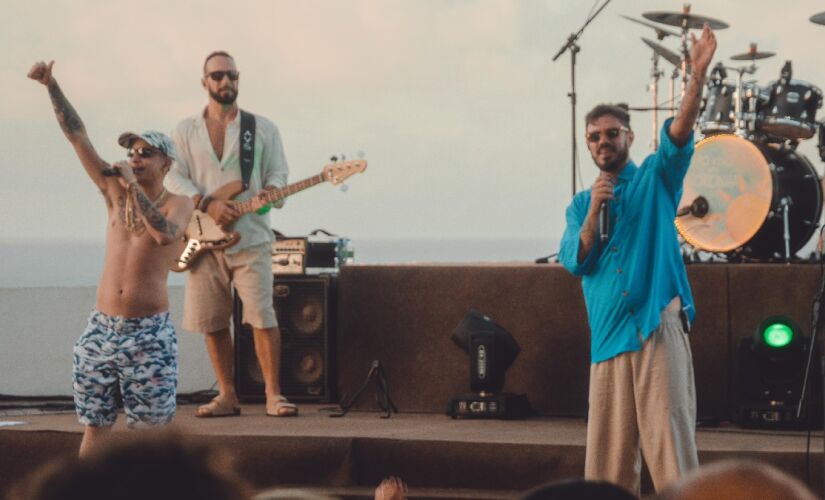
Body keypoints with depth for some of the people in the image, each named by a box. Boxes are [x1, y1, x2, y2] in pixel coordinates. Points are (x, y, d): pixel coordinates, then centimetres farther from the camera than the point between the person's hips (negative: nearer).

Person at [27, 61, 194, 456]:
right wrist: (51, 86, -2)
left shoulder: (177, 204, -2)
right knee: (95, 425, 6)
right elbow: (77, 135, 5)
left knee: (150, 427, -1)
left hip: (149, 332, -4)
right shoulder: (115, 193, 8)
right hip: (101, 328, 4)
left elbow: (165, 235, -26)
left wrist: (134, 187, -20)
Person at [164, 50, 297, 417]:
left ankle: (273, 395, -8)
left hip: (250, 238, -2)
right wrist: (207, 204, -15)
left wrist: (270, 193, -16)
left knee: (262, 316, -11)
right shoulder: (186, 131, 10)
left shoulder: (263, 129, 10)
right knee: (211, 322, 3)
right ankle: (227, 395, 13)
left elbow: (278, 173, 8)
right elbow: (173, 177, 1)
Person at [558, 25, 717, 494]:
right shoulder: (580, 204, 17)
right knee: (607, 451, 5)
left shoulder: (655, 178, 8)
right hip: (608, 334, 4)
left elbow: (680, 132, -9)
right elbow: (575, 261, 4)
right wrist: (595, 210, -10)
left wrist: (698, 74, -25)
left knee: (669, 437, -10)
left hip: (657, 325, -4)